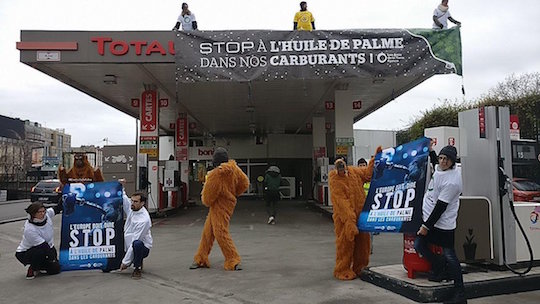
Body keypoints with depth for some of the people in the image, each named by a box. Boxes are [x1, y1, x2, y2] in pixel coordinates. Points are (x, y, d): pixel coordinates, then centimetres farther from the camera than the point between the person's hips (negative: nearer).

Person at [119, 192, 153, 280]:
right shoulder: (130, 207, -6)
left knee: (137, 244, -41)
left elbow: (135, 241, -26)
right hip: (128, 247, 7)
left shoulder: (144, 219, -26)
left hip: (142, 247, -7)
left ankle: (138, 268, -15)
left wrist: (125, 262, -24)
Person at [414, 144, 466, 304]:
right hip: (429, 218, 9)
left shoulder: (451, 181, -24)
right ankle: (440, 268, 27)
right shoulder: (440, 168, 2)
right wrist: (430, 151, 20)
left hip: (442, 224, -9)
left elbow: (440, 207, -22)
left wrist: (427, 226, -16)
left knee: (449, 255, -4)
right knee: (419, 245, 6)